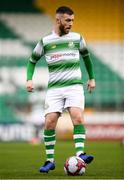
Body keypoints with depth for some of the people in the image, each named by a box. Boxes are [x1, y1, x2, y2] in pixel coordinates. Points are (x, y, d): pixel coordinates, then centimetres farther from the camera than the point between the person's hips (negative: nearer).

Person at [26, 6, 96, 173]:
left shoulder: (77, 38, 8)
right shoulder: (45, 42, 4)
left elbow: (86, 57, 25)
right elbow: (32, 60, 16)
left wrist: (92, 78, 28)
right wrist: (29, 79, 1)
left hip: (74, 86, 0)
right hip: (54, 88, 0)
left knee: (78, 117, -22)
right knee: (49, 122, -10)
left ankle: (80, 154, -26)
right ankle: (50, 160, 2)